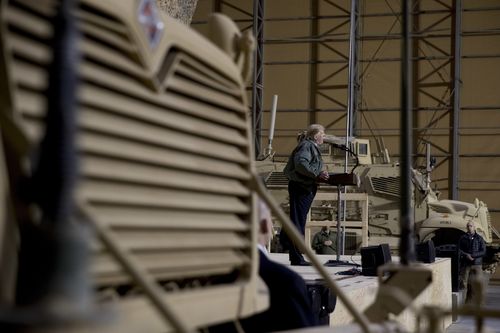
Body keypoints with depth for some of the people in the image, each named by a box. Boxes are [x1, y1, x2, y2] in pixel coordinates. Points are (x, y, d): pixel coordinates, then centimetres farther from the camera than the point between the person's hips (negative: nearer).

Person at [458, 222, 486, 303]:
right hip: (465, 264, 0)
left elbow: (483, 251, -1)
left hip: (477, 264, 0)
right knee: (464, 283, -2)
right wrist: (466, 255, -14)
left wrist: (472, 255, -12)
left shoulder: (479, 238, 5)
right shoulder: (463, 238, 7)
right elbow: (459, 250, 4)